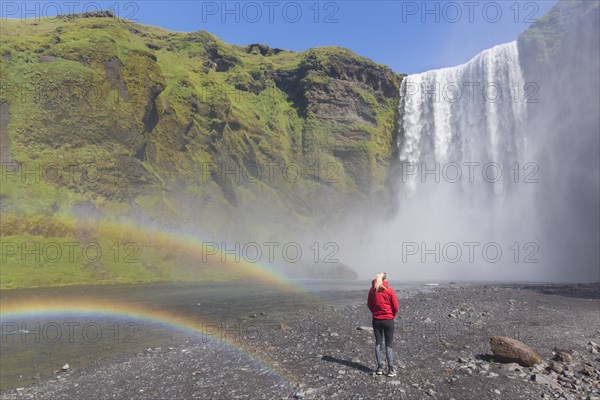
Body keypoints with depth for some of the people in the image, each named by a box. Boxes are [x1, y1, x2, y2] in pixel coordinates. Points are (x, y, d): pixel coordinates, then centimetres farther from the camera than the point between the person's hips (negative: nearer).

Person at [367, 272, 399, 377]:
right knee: (389, 345, 5)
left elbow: (369, 304, 5)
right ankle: (391, 369, 5)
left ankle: (380, 368, 12)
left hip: (376, 320, 2)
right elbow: (396, 306, -7)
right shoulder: (390, 291, -11)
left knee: (378, 343, 11)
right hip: (388, 320, -2)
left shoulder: (372, 290, -3)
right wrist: (392, 316, 8)